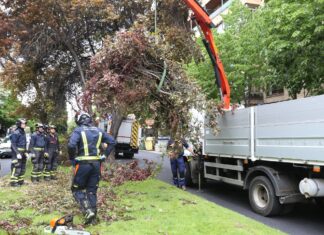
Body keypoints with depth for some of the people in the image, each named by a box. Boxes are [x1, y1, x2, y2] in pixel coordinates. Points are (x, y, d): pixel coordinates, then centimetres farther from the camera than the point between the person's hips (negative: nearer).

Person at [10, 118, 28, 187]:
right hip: (17, 152, -9)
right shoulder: (16, 133, -14)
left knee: (23, 168, 12)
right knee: (16, 168, -8)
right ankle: (13, 182, -1)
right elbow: (13, 144, -18)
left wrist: (25, 152, 16)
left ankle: (20, 181, 20)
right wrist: (17, 153, -24)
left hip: (22, 152, 9)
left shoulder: (23, 132, 13)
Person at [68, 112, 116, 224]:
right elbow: (112, 142, 9)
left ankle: (88, 211, -7)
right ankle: (93, 217, 15)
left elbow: (71, 145, -21)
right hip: (96, 164, 5)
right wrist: (105, 155, 11)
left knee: (77, 189, 11)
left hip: (83, 164, -5)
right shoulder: (98, 130, 10)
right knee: (92, 190, 14)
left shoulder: (78, 130, -5)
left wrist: (72, 159, -5)